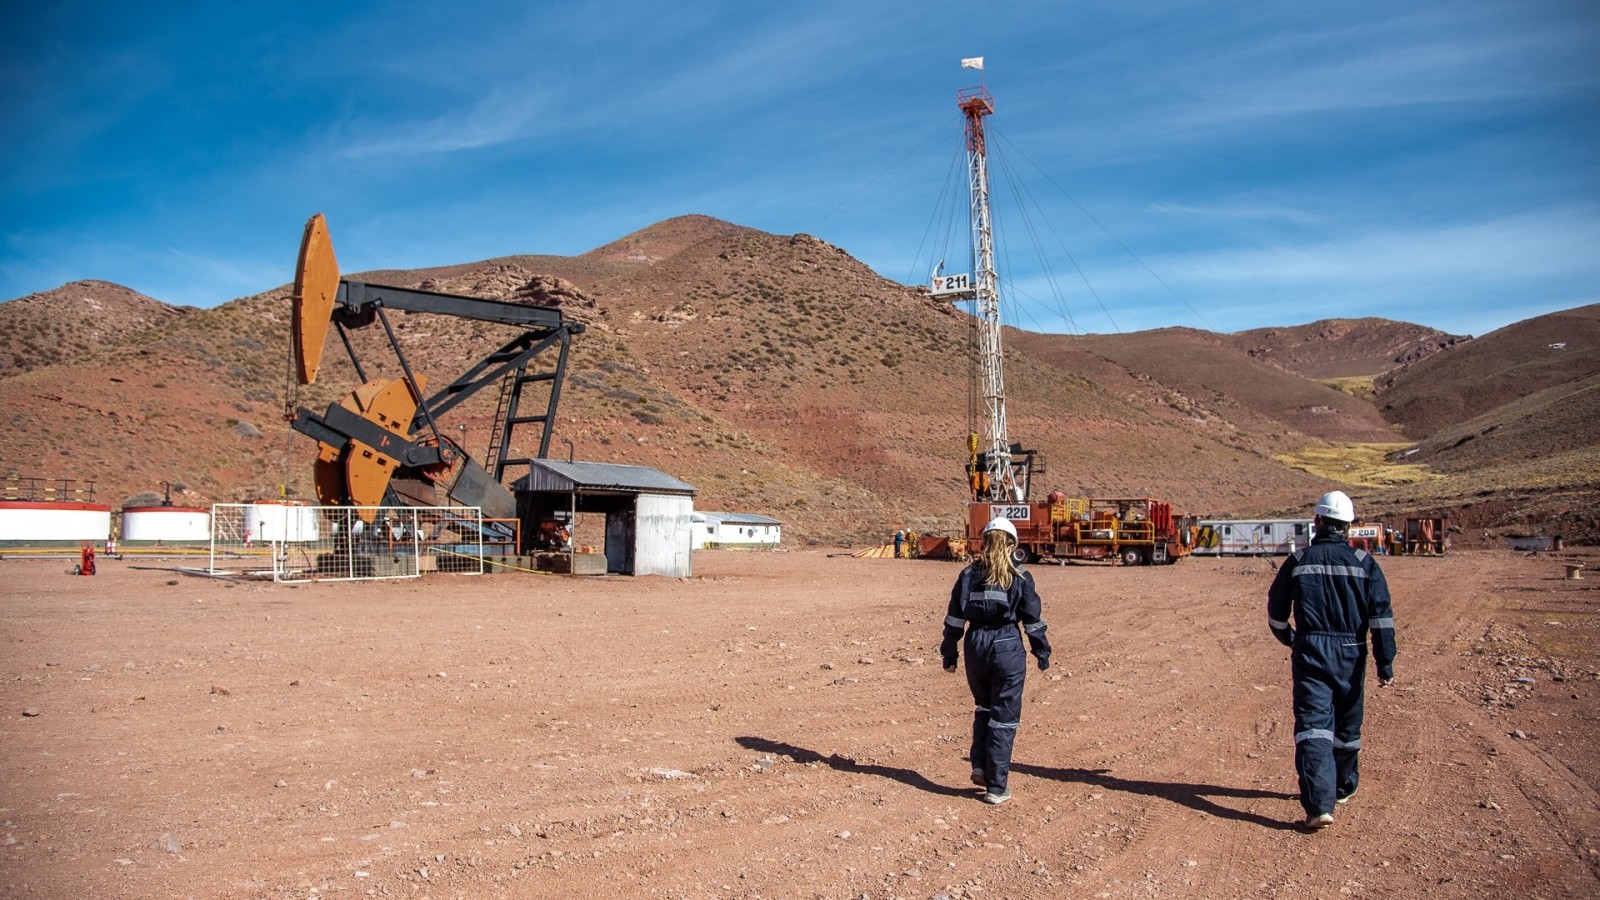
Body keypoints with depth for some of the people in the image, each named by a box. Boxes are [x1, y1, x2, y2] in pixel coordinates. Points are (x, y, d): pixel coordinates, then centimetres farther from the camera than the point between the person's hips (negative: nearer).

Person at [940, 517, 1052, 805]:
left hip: (976, 646, 3)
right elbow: (1032, 620, 1)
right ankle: (996, 787, 7)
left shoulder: (969, 574, 3)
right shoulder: (1020, 578, -3)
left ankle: (980, 766, 16)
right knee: (1004, 718, 4)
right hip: (1008, 648, -3)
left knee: (983, 708, 25)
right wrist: (1042, 653, 12)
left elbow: (955, 618, 4)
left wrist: (949, 653, 11)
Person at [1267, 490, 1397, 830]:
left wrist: (1289, 639, 27)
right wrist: (1385, 663, -4)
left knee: (1313, 725, -6)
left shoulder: (1298, 560, 1)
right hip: (1350, 653, 2)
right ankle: (1344, 787, 38)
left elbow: (1276, 609, 9)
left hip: (1310, 651, -2)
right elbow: (1381, 615, -6)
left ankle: (1319, 804, -18)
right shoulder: (1364, 562, 0)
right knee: (1347, 725, 19)